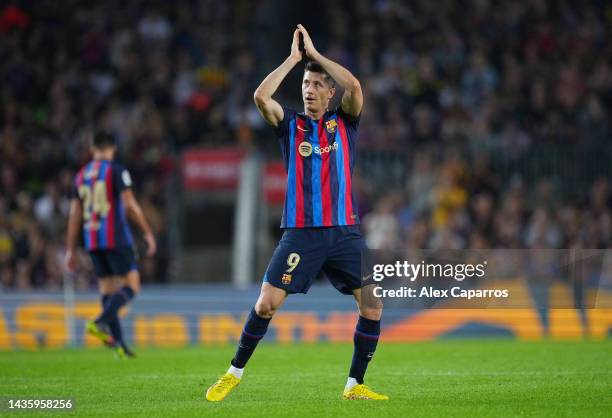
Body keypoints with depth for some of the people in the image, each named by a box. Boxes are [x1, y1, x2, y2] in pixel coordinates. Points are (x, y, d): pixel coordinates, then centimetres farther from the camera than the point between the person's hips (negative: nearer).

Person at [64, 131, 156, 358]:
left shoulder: (81, 175, 12)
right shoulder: (116, 170, -5)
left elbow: (74, 214, 12)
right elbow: (130, 204, -14)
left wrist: (70, 250, 15)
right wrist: (148, 233, -9)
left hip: (92, 240, 6)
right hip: (116, 238, -6)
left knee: (108, 291, 10)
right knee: (131, 286, -4)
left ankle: (118, 344, 3)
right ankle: (99, 323, -24)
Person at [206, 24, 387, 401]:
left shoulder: (344, 122, 8)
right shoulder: (290, 123, 7)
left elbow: (355, 86, -12)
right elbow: (261, 96, -11)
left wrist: (315, 53, -4)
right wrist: (294, 58, -5)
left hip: (344, 231, 1)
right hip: (300, 232, -1)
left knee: (372, 304, -7)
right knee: (267, 302, -8)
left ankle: (355, 385, 5)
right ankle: (234, 373, 10)